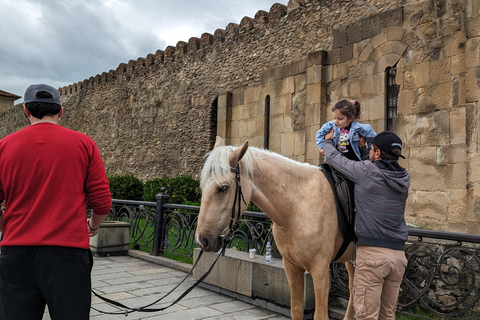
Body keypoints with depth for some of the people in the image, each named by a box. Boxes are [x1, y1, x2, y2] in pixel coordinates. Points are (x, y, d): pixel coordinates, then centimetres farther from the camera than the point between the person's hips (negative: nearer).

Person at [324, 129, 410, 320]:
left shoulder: (367, 171, -10)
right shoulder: (403, 178, 8)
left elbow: (334, 158, 4)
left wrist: (328, 141, 24)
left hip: (372, 253, -7)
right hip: (399, 254, 7)